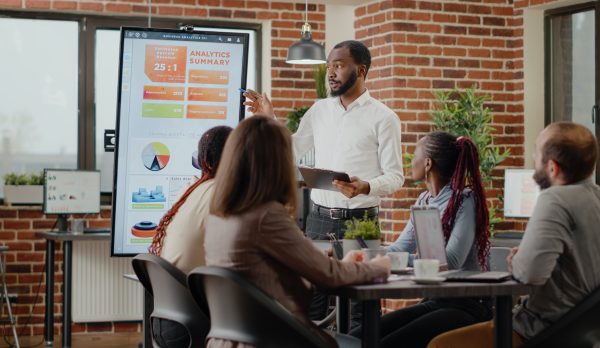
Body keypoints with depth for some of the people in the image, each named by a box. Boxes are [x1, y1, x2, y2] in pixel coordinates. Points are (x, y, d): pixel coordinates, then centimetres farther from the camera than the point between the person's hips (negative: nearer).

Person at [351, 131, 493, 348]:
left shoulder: (465, 200, -12)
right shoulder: (424, 201, 12)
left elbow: (451, 261, -23)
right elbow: (400, 248, 12)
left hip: (467, 306, -7)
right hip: (433, 302, 8)